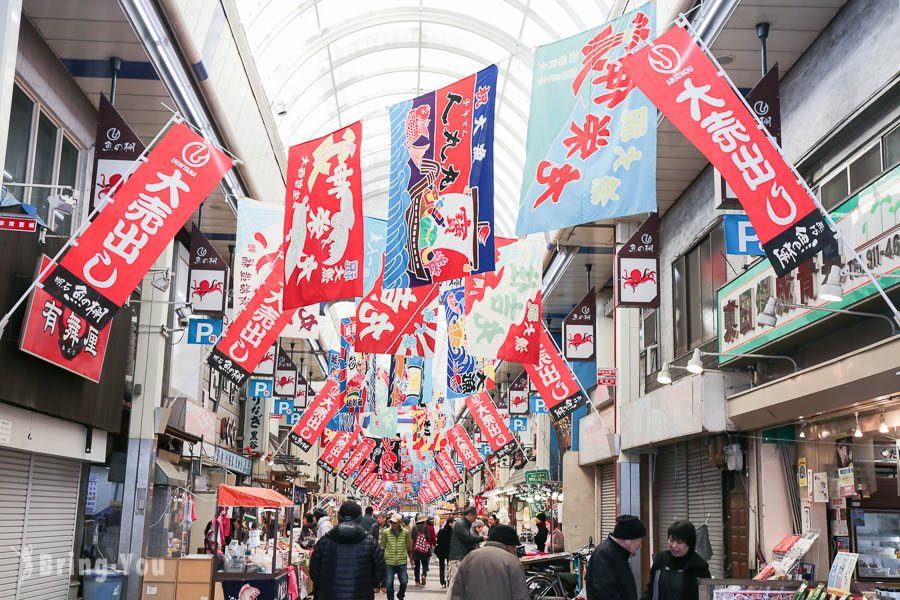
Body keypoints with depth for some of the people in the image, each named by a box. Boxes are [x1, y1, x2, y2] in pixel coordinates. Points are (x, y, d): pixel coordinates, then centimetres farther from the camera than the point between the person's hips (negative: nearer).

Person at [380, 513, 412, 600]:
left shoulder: (406, 532, -2)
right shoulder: (385, 532, -5)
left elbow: (409, 547, 7)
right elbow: (382, 547, 3)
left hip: (402, 562, 1)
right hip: (389, 562, -1)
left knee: (404, 582, 7)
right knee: (389, 583, 3)